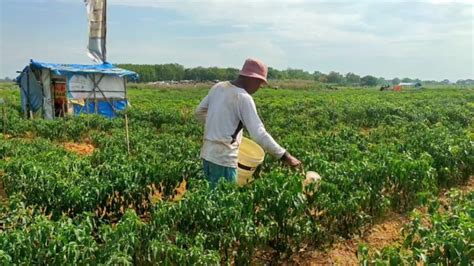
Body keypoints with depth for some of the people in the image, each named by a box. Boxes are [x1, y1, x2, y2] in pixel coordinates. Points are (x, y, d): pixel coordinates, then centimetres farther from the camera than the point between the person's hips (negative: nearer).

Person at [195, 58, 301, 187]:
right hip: (224, 159, -8)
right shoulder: (243, 97, -17)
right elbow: (259, 134, -22)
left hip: (207, 154, 8)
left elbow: (199, 112, 17)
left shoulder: (218, 87, 6)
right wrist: (284, 156, -18)